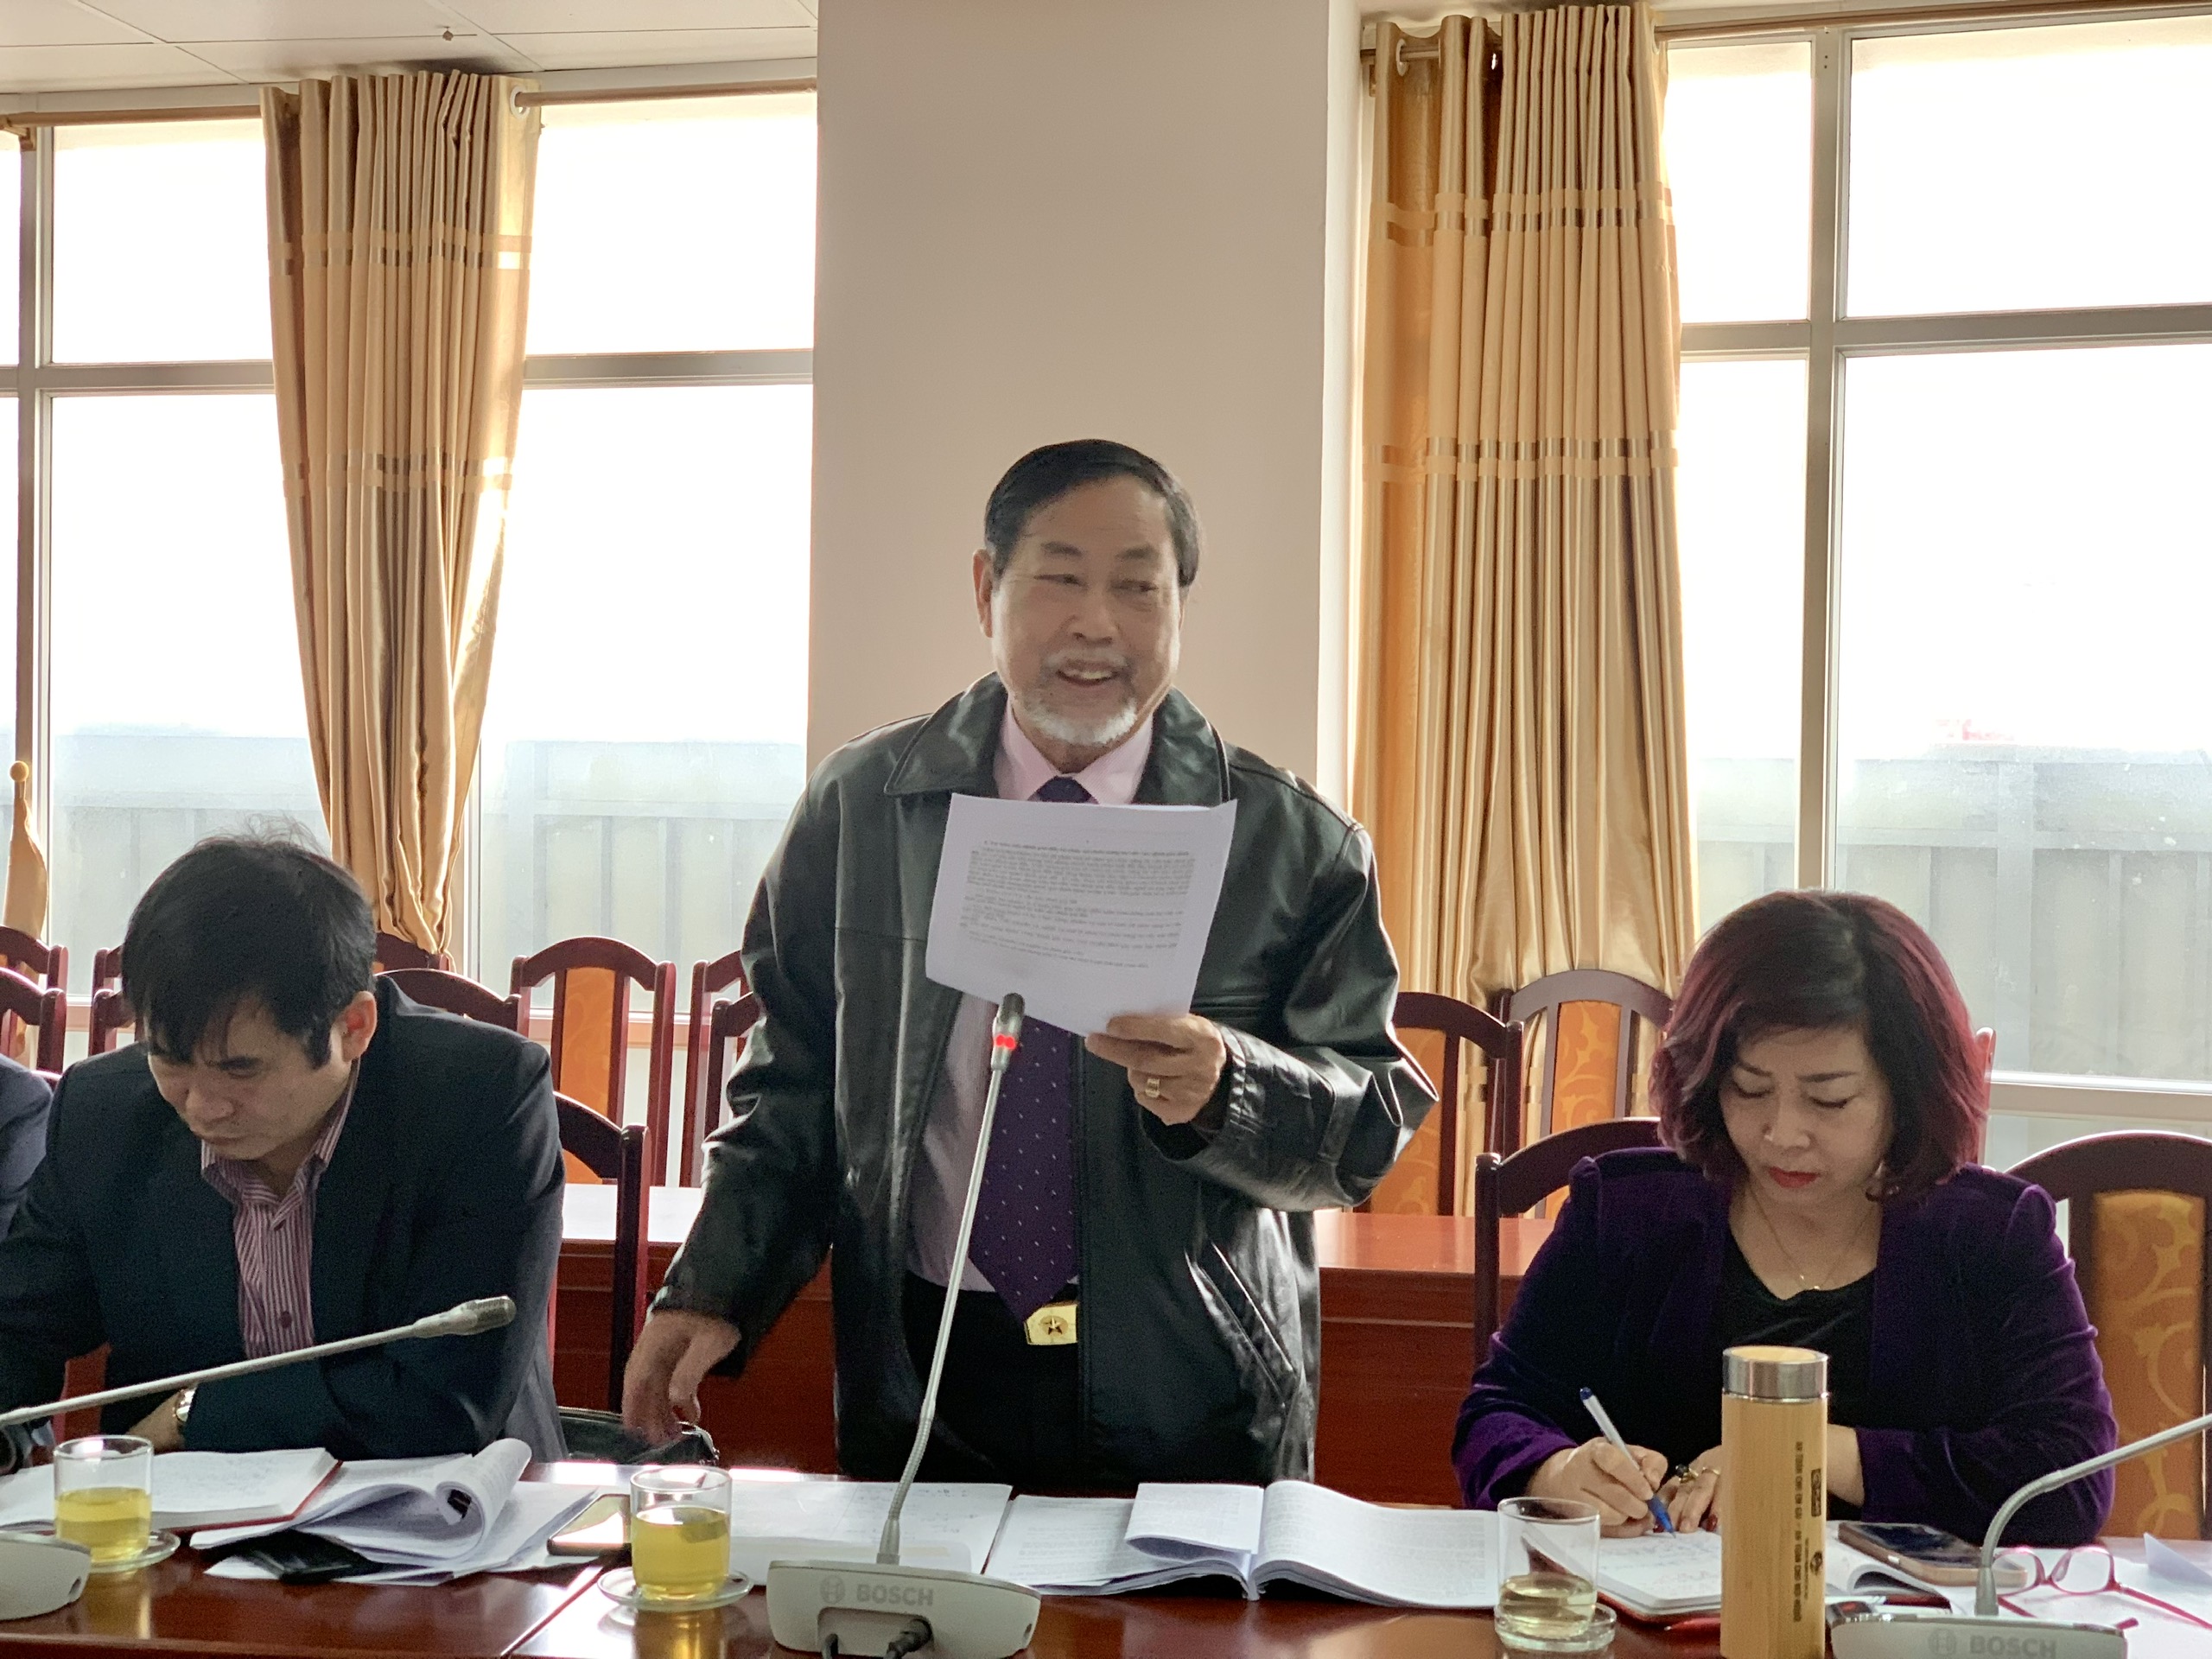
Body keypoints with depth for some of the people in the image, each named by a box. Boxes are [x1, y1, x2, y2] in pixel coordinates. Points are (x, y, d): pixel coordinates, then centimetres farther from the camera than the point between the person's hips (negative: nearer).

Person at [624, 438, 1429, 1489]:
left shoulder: (1293, 844, -3)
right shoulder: (859, 809, 2)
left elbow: (1375, 1121, -5)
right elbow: (796, 1084, 8)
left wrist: (1224, 1086, -23)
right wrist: (711, 1292, -2)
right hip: (926, 1381, 1)